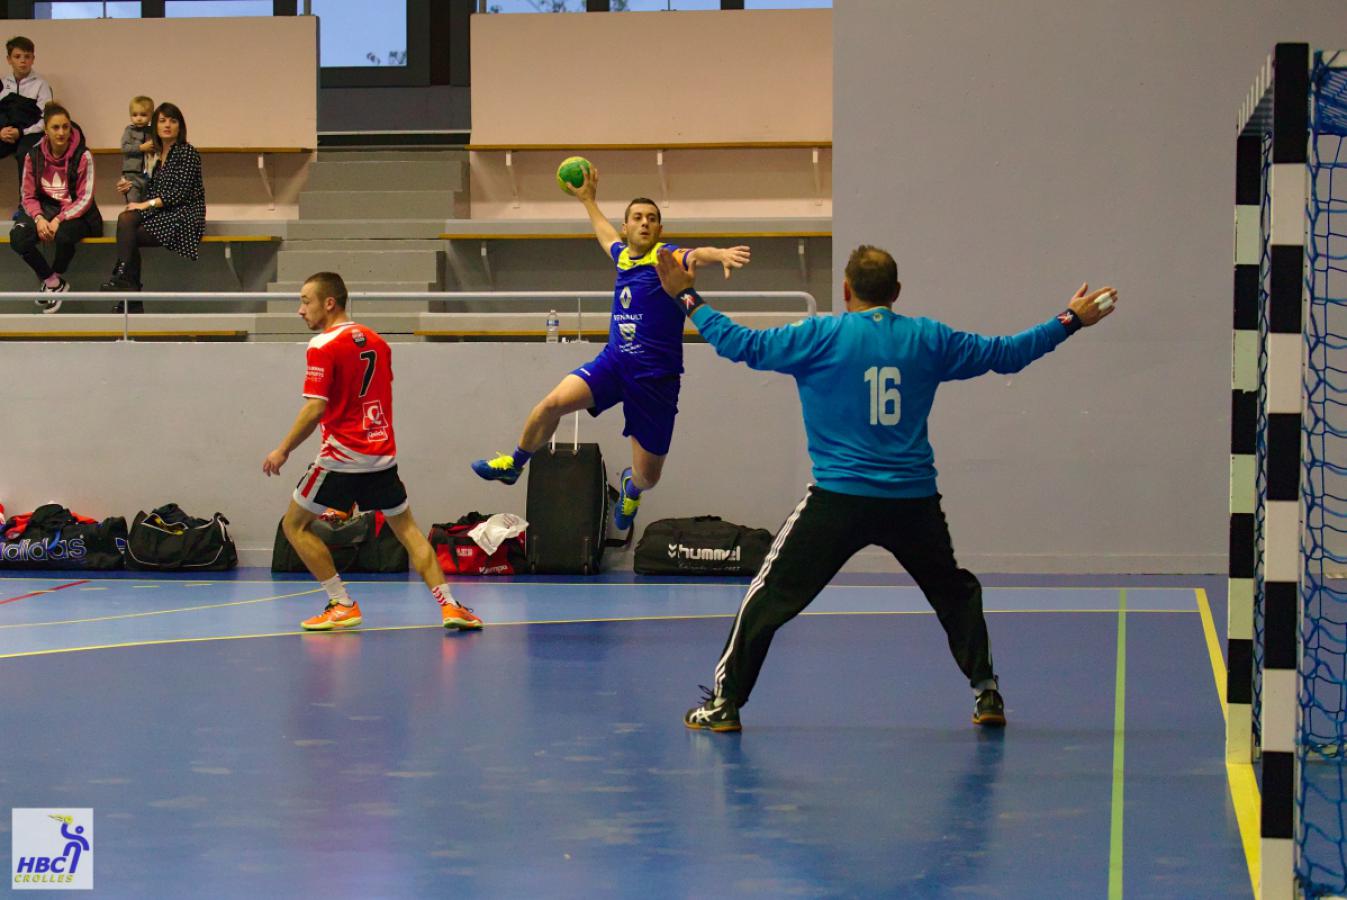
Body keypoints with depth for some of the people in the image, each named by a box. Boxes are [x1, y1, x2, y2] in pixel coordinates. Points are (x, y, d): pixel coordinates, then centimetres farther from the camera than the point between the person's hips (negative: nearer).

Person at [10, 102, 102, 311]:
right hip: (44, 209, 3)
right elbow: (28, 195, 2)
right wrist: (39, 218, -19)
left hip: (74, 213, -3)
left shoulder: (82, 156, -10)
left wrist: (59, 219, -23)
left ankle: (54, 278, -5)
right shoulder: (34, 156, -1)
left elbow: (85, 199, -11)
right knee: (17, 237, -27)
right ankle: (52, 281, -5)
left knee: (63, 235, -38)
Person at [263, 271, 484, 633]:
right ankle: (449, 605, 2)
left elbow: (315, 409, -17)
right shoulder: (375, 341, 10)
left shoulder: (323, 346, -11)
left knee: (295, 525, 8)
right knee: (407, 529, 14)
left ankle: (343, 605, 3)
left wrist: (283, 451, -9)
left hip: (342, 457, -6)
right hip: (382, 454, 7)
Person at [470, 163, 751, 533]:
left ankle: (630, 486, 43)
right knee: (553, 403, -17)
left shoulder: (667, 257, -10)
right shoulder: (623, 255, 8)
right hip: (614, 362, 4)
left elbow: (695, 255, -35)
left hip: (655, 378, -4)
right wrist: (588, 199, 45)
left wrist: (719, 254, -57)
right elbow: (605, 233, 34)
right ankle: (515, 463, 10)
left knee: (647, 478, 2)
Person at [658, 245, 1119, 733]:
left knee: (769, 598, 5)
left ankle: (724, 703, 3)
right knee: (957, 593, 24)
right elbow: (1004, 353, 13)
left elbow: (742, 344, -4)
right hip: (914, 502, 3)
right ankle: (987, 695, 21)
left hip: (839, 500, -3)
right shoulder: (928, 339, 5)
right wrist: (1070, 321, 24)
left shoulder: (822, 336, -4)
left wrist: (688, 298, 7)